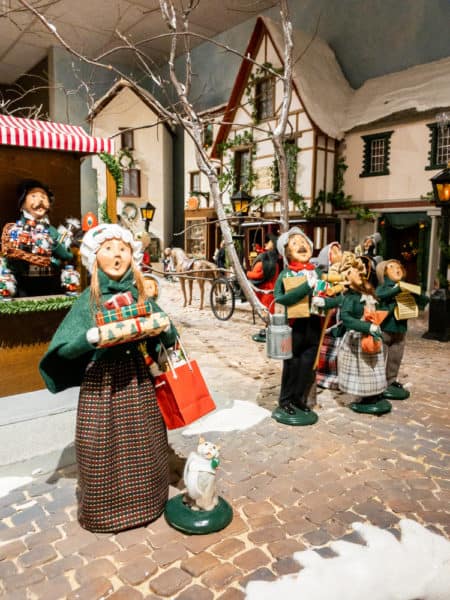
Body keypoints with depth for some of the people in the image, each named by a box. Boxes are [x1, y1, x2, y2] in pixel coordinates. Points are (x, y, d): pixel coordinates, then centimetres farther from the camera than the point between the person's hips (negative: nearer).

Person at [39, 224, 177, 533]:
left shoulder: (141, 296, 2)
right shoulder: (88, 300, -5)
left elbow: (170, 338, 3)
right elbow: (63, 349, -10)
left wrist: (164, 327, -18)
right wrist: (91, 337, -28)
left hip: (138, 380, 3)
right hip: (101, 383, -2)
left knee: (143, 446, 13)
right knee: (103, 450, 7)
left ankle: (144, 502, 37)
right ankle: (105, 511, 32)